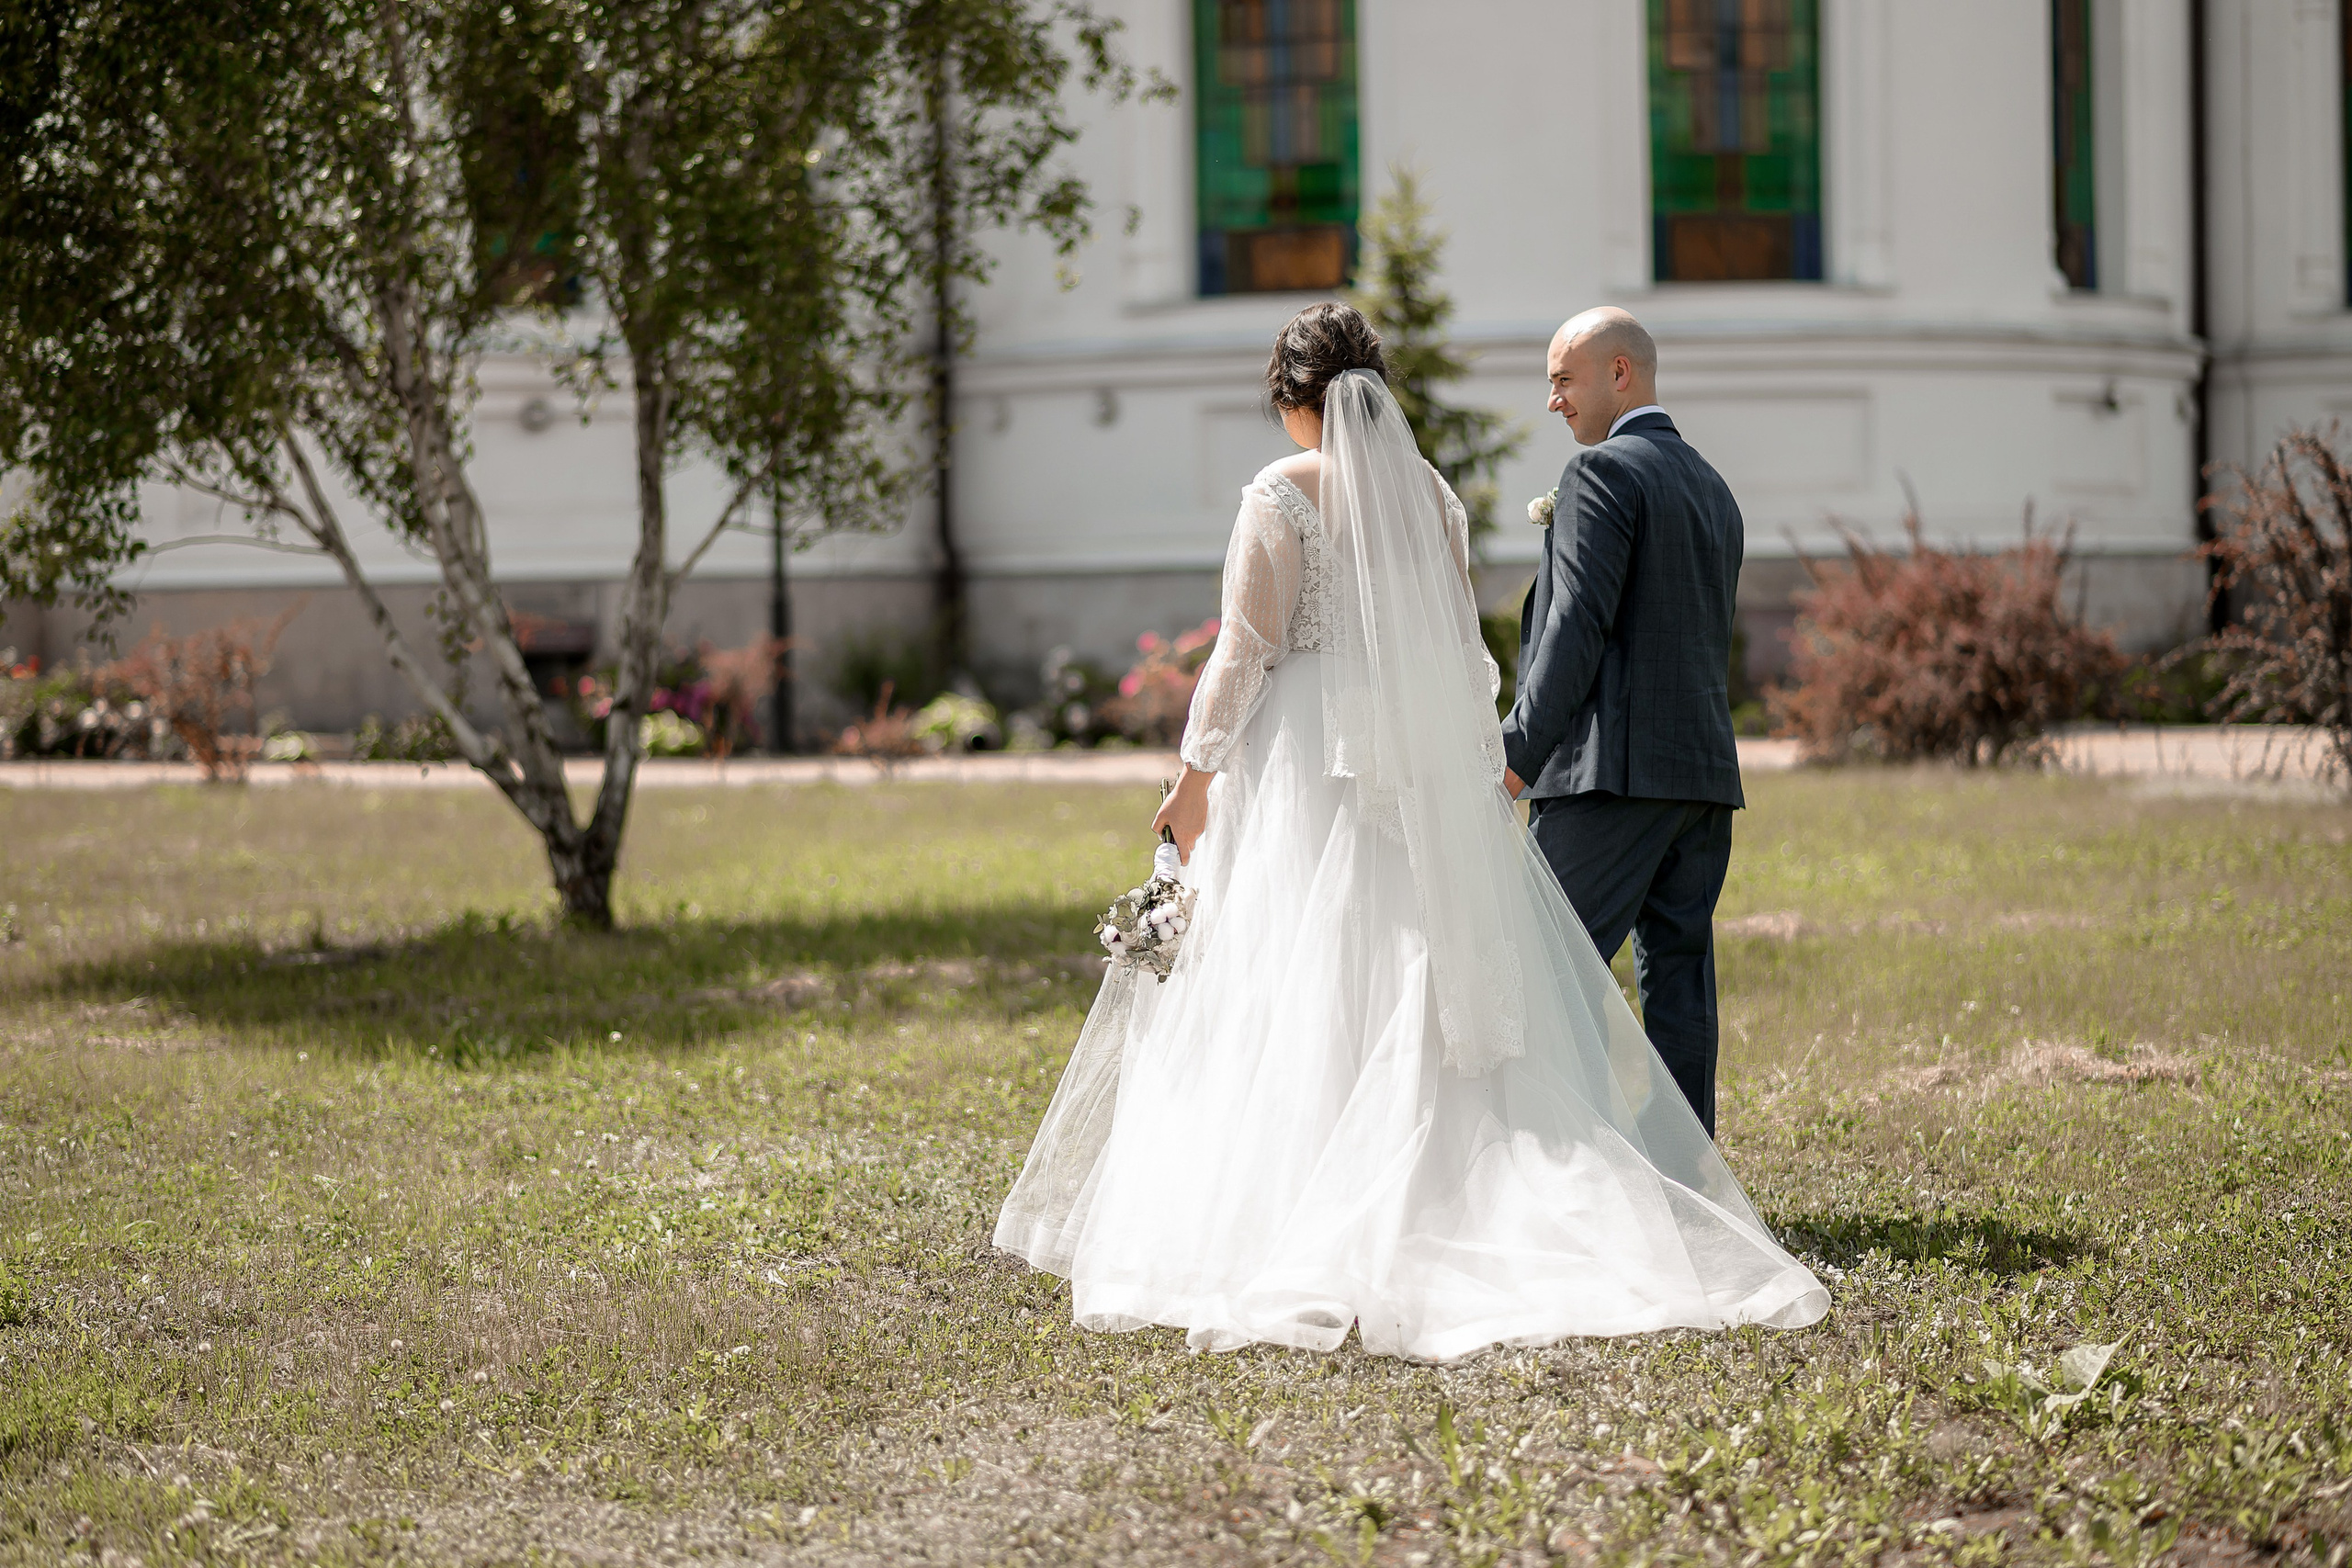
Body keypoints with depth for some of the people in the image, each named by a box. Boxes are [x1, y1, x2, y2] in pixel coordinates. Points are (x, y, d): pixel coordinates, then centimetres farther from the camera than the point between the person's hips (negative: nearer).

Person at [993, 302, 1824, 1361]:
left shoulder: (1283, 495, -6)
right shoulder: (1432, 493, 9)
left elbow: (1245, 650, -9)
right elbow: (1461, 650, 14)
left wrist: (1196, 777, -4)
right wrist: (1481, 754, 27)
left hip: (1312, 760, -5)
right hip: (1427, 767, 5)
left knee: (1302, 998, -3)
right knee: (1431, 992, 5)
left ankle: (1297, 1235, -5)